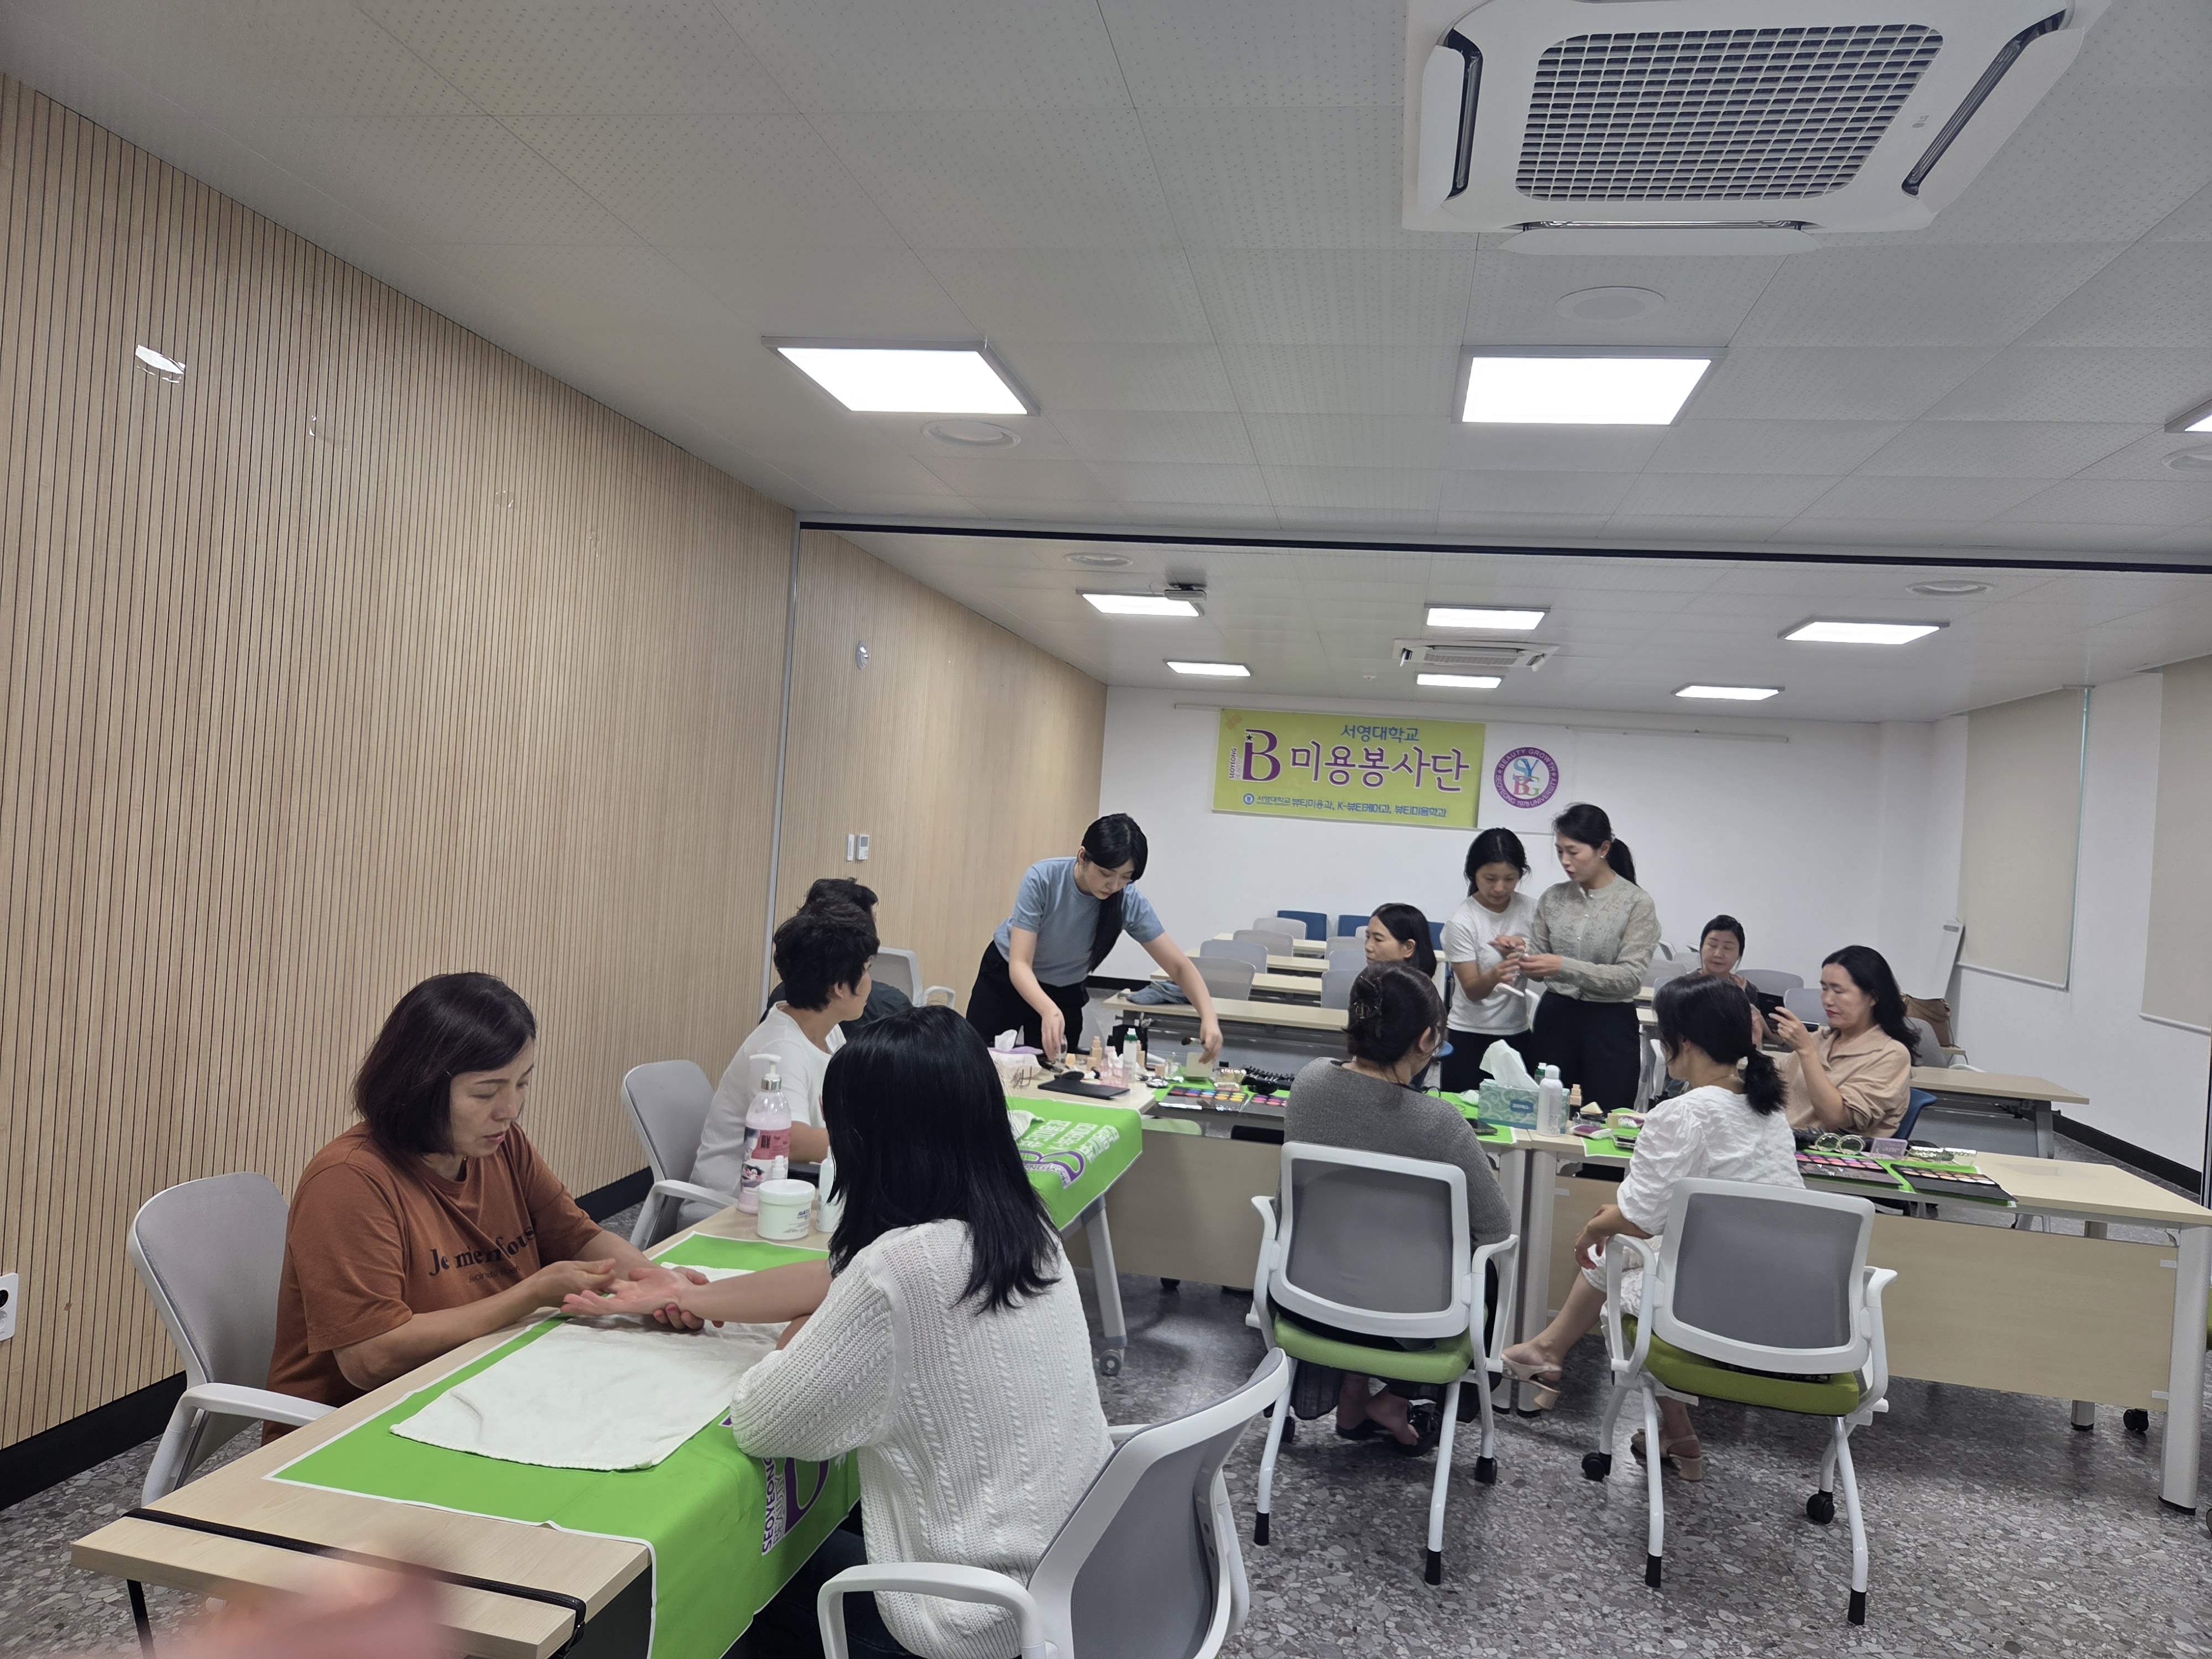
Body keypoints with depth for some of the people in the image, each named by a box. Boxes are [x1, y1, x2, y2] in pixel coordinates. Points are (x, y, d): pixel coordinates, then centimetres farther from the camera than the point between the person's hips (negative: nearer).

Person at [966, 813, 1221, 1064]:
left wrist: (1208, 1017, -39)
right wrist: (1049, 1011, -54)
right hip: (1007, 977, -2)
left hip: (1065, 993, 2)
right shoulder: (1042, 879, -31)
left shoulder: (1130, 903, -24)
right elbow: (1019, 965, -34)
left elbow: (1180, 966, -20)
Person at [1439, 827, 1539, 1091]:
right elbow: (1472, 991, -16)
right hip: (1470, 1035, -3)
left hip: (1519, 1032, 3)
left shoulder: (1531, 908, -2)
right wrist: (1494, 975, -38)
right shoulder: (1462, 923, -14)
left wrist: (1524, 950, -15)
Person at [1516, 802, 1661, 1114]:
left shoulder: (1637, 903, -7)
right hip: (1555, 1019, 3)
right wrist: (1519, 955, -12)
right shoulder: (1553, 898, 5)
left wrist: (1564, 967, -24)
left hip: (1611, 1026, -3)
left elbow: (1631, 978, -14)